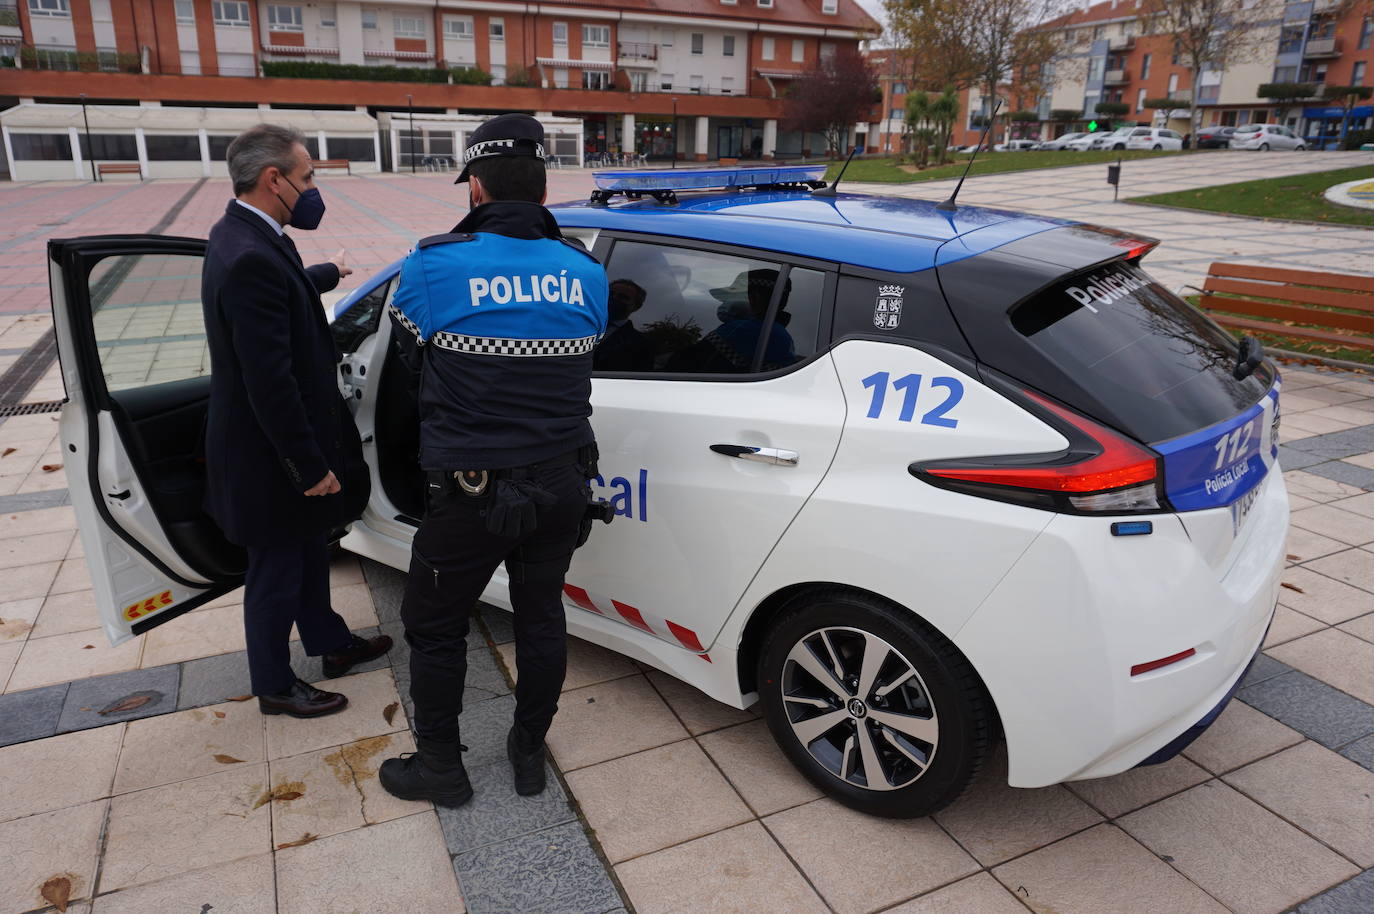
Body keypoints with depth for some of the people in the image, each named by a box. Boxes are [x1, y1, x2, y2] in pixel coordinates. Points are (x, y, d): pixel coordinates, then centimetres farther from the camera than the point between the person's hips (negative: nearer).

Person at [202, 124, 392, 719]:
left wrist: (325, 274, 46)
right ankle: (275, 686, 30)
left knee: (310, 550, 24)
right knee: (277, 570, 9)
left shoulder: (241, 235, 4)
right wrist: (310, 466, -23)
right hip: (271, 454, -10)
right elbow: (270, 382, -29)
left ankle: (330, 642, 44)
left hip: (274, 443, 10)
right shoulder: (253, 258, -29)